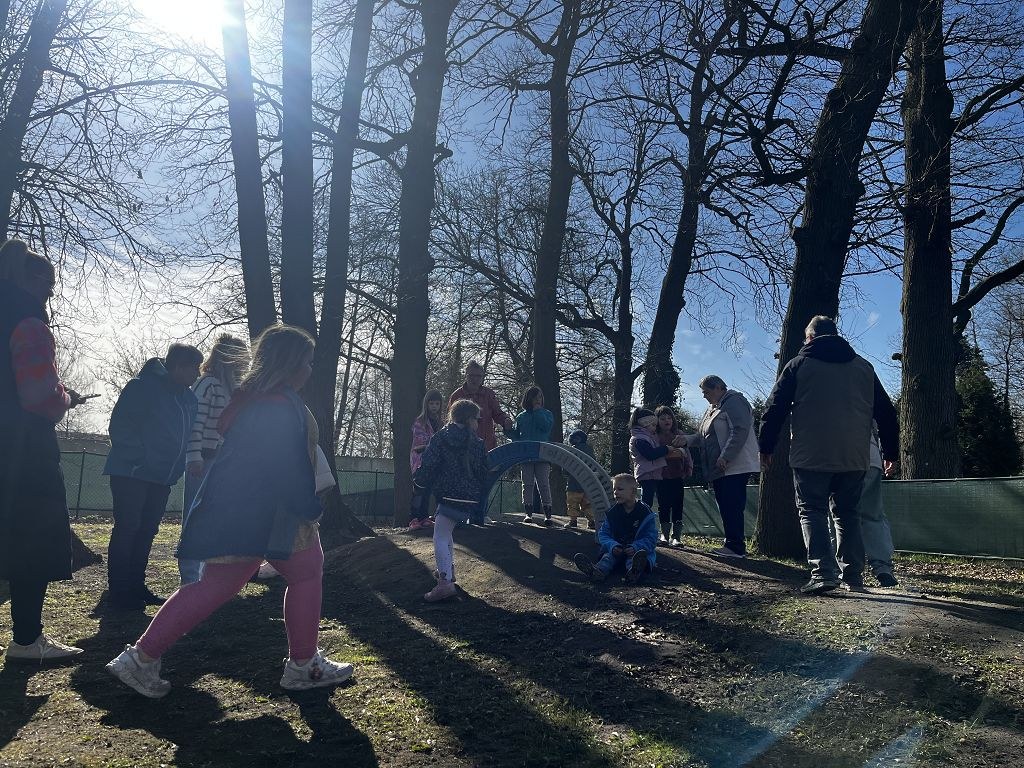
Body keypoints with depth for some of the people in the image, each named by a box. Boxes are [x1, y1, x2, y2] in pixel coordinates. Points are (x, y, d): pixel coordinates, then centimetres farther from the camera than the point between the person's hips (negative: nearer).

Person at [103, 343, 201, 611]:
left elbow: (189, 434, 20)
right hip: (131, 473, -7)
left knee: (146, 531, 12)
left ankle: (136, 587, 22)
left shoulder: (189, 398, 11)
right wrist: (138, 458, -18)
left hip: (162, 477, 7)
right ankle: (118, 593, 5)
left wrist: (178, 466, 10)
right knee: (126, 529, -3)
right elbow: (120, 425, -14)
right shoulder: (142, 387, -12)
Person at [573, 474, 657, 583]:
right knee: (608, 556, -27)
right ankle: (599, 571, -60)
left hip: (638, 549, -3)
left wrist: (636, 548, -25)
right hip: (616, 549, 3)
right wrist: (612, 546, -17)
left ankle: (635, 570, -70)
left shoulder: (646, 513, -3)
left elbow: (651, 538, -7)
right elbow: (603, 534, 5)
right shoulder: (612, 513, 8)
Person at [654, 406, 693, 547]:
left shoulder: (679, 434, 9)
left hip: (677, 476, 2)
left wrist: (688, 468, 0)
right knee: (664, 505, 7)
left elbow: (686, 453, 8)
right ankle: (665, 534, 17)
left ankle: (676, 536, 6)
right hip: (662, 477, -1)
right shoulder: (654, 436, 1)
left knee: (677, 505, 1)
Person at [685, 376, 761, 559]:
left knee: (732, 507, -10)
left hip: (734, 467, -10)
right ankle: (732, 544, 16)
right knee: (725, 507, 10)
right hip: (719, 470, 10)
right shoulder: (712, 409, 23)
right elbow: (702, 437, 25)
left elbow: (739, 431, -19)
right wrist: (685, 440, 6)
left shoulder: (734, 402, -7)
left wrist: (725, 457, -23)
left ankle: (736, 547, -7)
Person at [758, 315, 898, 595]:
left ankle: (823, 572, -14)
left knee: (812, 511, 1)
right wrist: (890, 451, 23)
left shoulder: (798, 364, 3)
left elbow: (775, 408, -1)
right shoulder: (863, 367, 14)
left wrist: (766, 446, 6)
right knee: (847, 513, 15)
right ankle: (854, 577, 12)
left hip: (811, 456, -4)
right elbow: (885, 411, 16)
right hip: (854, 457, 4)